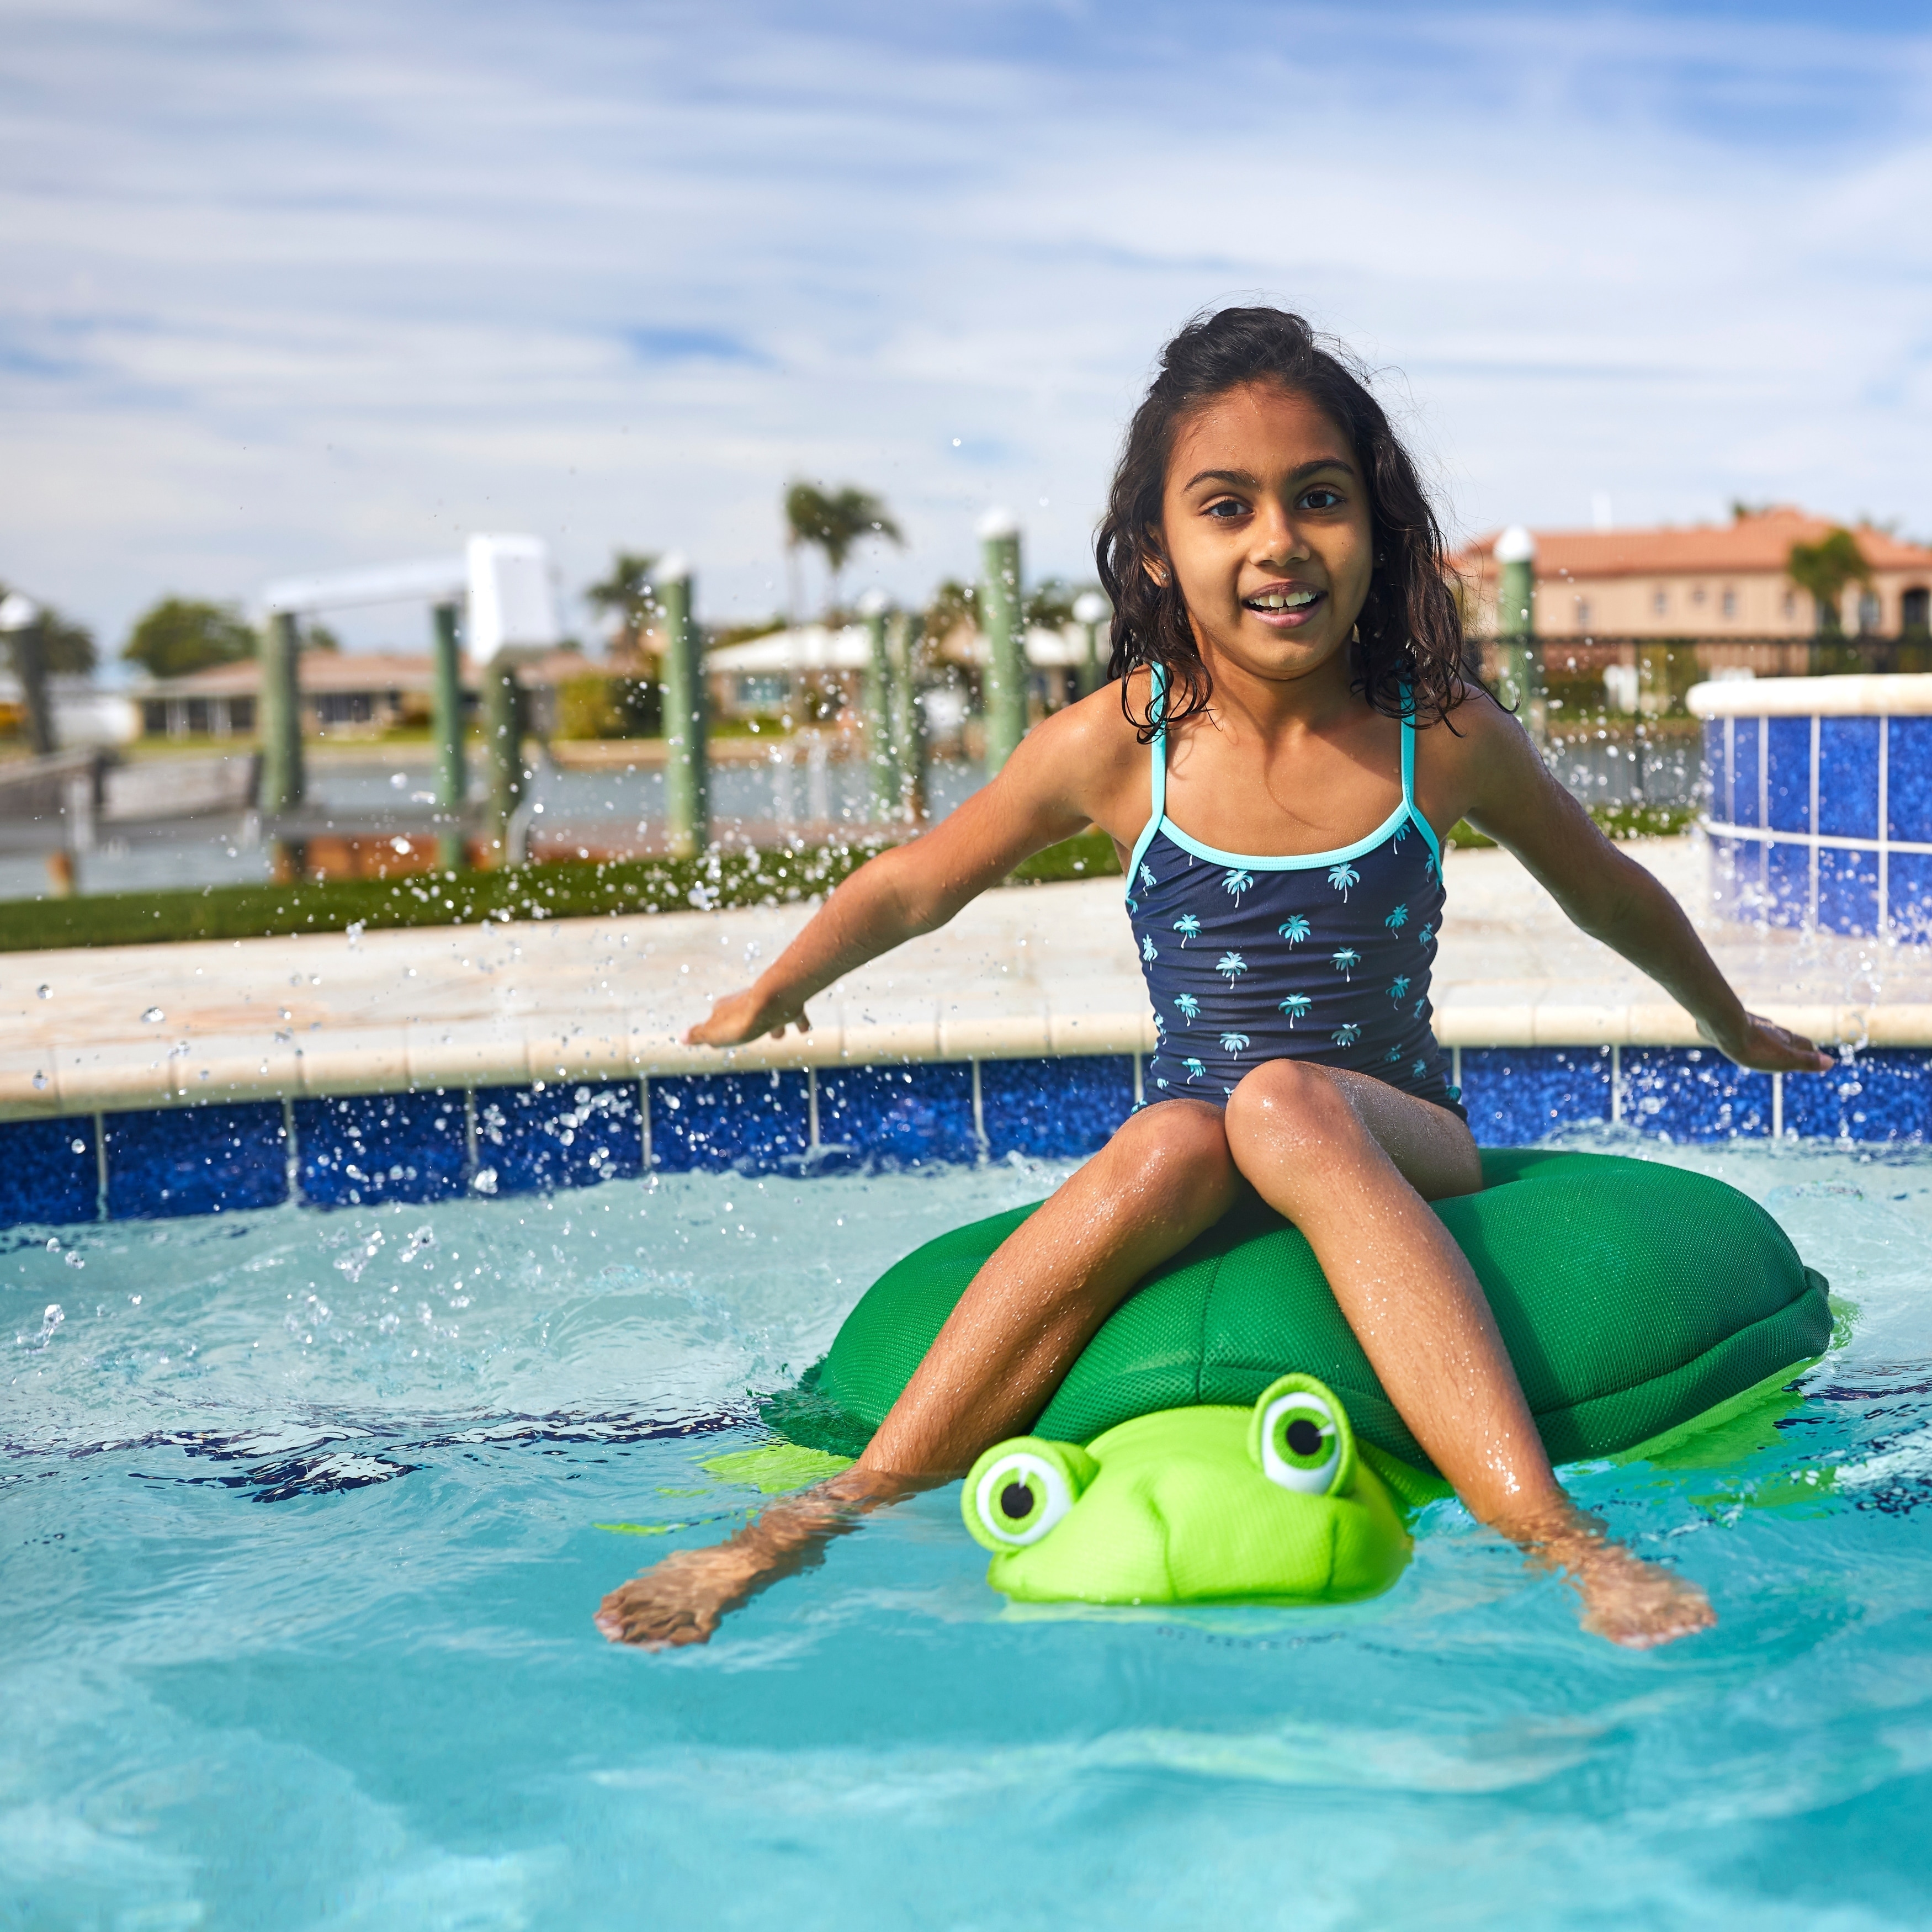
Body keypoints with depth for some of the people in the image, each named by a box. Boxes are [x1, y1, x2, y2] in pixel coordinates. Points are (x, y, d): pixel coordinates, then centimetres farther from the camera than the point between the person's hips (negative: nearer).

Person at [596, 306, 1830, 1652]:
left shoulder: (1447, 736, -3)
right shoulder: (1116, 746, -5)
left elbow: (1604, 890, 16)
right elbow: (912, 887, 12)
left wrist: (1735, 1028, 32)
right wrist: (773, 997, 25)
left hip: (1401, 1145, 0)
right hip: (1198, 1165, 1)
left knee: (1290, 1105, -35)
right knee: (1171, 1147, -35)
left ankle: (1553, 1534, -48)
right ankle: (843, 1508, -32)